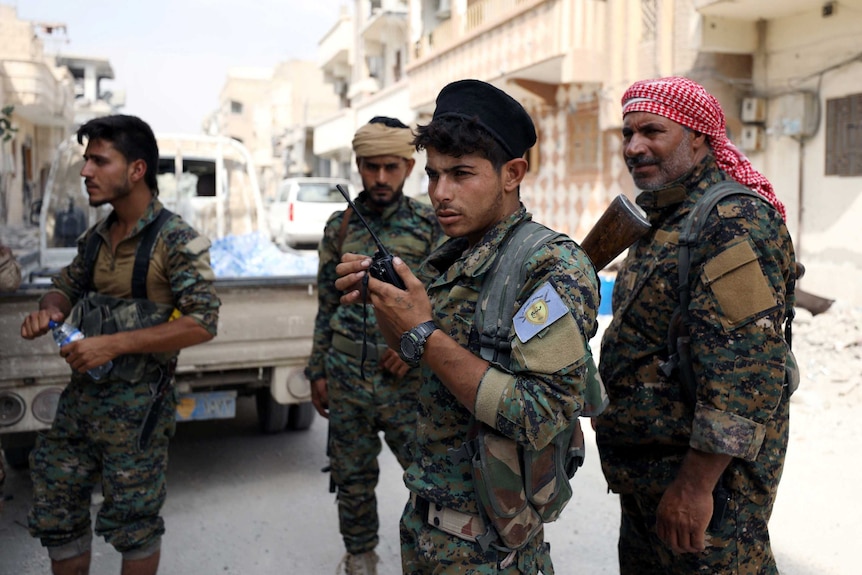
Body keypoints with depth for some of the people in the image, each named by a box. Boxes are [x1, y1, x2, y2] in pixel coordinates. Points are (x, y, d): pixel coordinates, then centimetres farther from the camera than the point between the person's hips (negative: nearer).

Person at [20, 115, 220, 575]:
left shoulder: (176, 240, -14)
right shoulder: (96, 237, 7)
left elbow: (202, 323, -20)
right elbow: (67, 285, 21)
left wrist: (114, 344, -24)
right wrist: (49, 310, -4)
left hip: (137, 403, -7)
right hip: (81, 394, 7)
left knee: (132, 519, 8)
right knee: (55, 511, 16)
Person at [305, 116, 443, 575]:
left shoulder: (430, 224, -1)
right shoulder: (339, 226, 8)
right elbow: (326, 305, 12)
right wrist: (317, 372, 12)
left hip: (406, 380, -3)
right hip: (346, 381, 3)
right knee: (352, 475, 13)